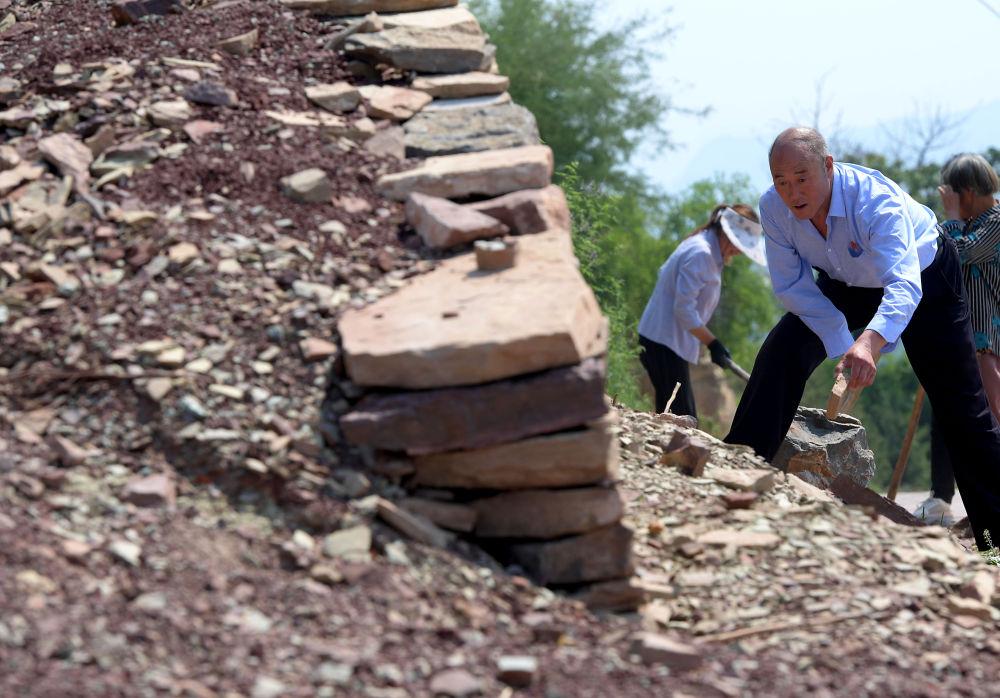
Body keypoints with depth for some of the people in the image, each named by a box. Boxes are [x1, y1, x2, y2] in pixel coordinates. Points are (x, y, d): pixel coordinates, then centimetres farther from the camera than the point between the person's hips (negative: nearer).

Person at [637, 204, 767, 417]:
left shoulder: (707, 250, 14)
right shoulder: (700, 253, -16)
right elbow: (684, 309, -22)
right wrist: (712, 343, -20)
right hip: (663, 343, -10)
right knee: (683, 418, -14)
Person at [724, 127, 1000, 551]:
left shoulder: (876, 201, -41)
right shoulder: (774, 207, -26)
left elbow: (904, 284, -55)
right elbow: (791, 286, -16)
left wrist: (869, 342, -73)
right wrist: (844, 345, -25)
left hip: (923, 276, -4)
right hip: (845, 284, 4)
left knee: (960, 405, -6)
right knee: (781, 354, -16)